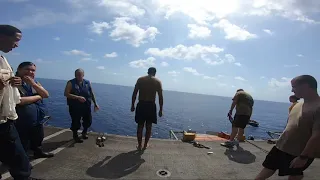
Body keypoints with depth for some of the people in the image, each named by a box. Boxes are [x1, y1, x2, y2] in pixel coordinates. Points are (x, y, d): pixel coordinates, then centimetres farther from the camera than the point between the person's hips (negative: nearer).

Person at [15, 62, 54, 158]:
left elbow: (46, 95, -4)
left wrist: (33, 84, -18)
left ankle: (38, 152, 49)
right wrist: (38, 96, -14)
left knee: (38, 140, 26)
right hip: (21, 123, -7)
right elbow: (18, 100, -29)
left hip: (37, 120, 7)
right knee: (22, 148, 6)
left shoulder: (34, 82, 7)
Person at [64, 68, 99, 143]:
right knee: (76, 122, 3)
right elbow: (66, 94, -14)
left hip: (86, 106, 4)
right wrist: (78, 97, -22)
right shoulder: (71, 83, -5)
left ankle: (84, 132, 38)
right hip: (75, 107, -3)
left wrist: (95, 104, 10)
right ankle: (75, 136, 29)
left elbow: (92, 94, 12)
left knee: (88, 121, 9)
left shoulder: (87, 83, 6)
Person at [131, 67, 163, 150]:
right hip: (151, 106, 0)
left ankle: (139, 145, 19)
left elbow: (134, 93, 0)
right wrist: (160, 109, 2)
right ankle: (145, 145, 24)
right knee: (149, 127, 13)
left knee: (140, 126, 11)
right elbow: (160, 97, -4)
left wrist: (132, 105, 8)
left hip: (141, 105, 1)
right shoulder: (158, 81, 0)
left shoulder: (140, 79, 3)